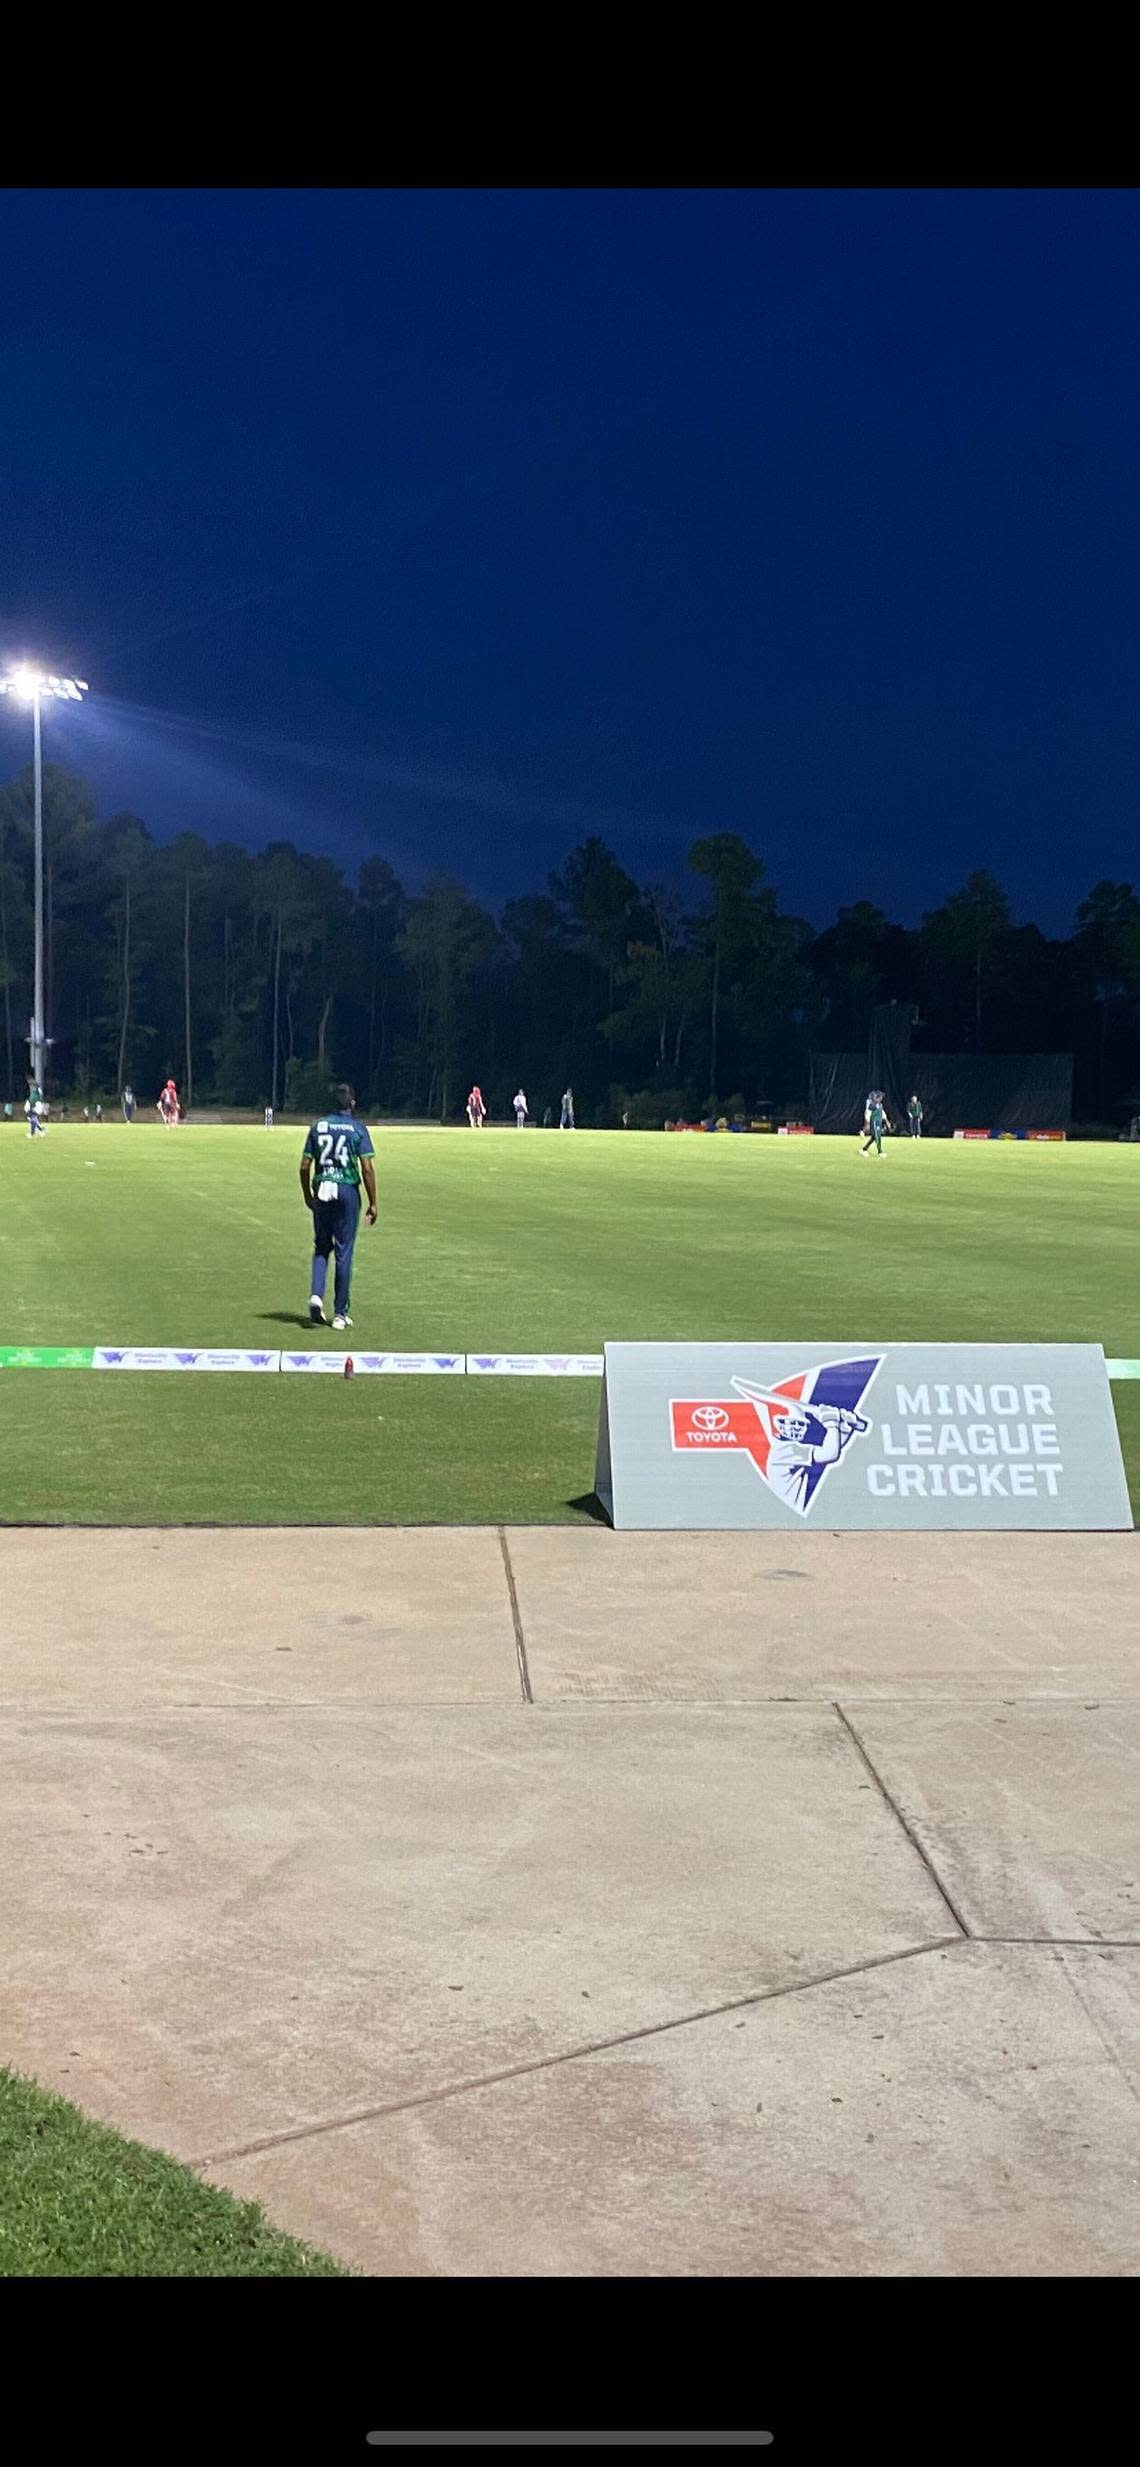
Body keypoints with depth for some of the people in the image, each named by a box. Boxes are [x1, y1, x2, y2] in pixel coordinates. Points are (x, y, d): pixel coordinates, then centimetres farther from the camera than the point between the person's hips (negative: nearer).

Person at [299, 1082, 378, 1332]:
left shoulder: (318, 1126, 6)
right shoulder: (358, 1129, -3)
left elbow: (305, 1167, 5)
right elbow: (367, 1168, -9)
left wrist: (308, 1197, 18)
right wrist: (373, 1203, -3)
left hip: (322, 1192, 2)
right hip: (347, 1191, -2)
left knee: (321, 1247, 16)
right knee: (343, 1252, 4)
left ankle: (316, 1295, -7)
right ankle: (340, 1314, 7)